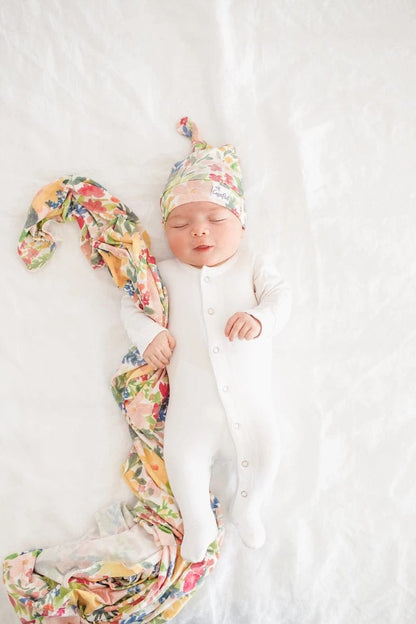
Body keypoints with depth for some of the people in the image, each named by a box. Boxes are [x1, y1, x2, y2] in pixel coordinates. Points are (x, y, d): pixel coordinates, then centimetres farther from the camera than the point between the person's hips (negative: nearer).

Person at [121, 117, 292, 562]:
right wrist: (148, 333, -11)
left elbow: (280, 294, -2)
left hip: (250, 398, 0)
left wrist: (260, 317, -25)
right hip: (193, 404, 0)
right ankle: (198, 522, 22)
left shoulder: (251, 265, 9)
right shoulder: (167, 273, 9)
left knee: (265, 457, -6)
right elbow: (131, 301, 9)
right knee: (182, 458, -9)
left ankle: (247, 508, 28)